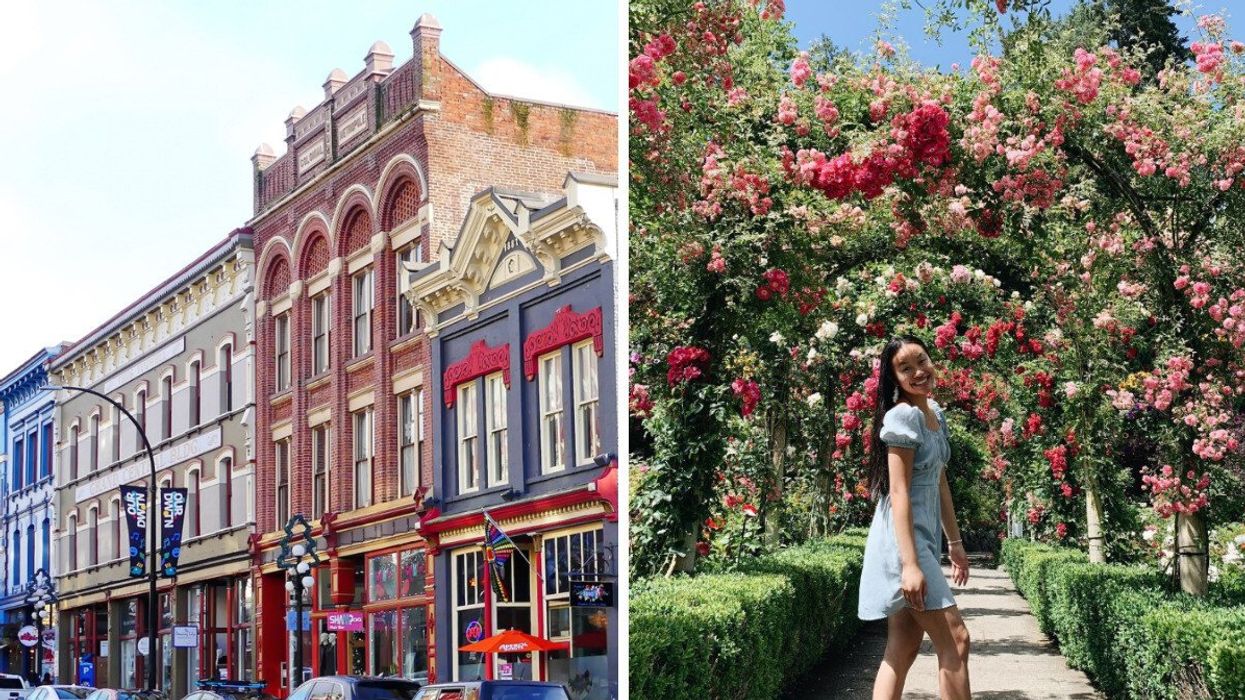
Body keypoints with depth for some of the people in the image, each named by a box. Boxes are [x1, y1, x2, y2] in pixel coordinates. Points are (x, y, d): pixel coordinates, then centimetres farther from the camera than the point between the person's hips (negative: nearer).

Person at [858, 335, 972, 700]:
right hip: (901, 540, -9)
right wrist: (910, 563, -25)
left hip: (924, 537, 9)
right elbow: (899, 493, -19)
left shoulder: (935, 413, 13)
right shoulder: (903, 417, -14)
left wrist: (955, 542, 20)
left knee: (903, 649, 6)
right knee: (955, 640, -8)